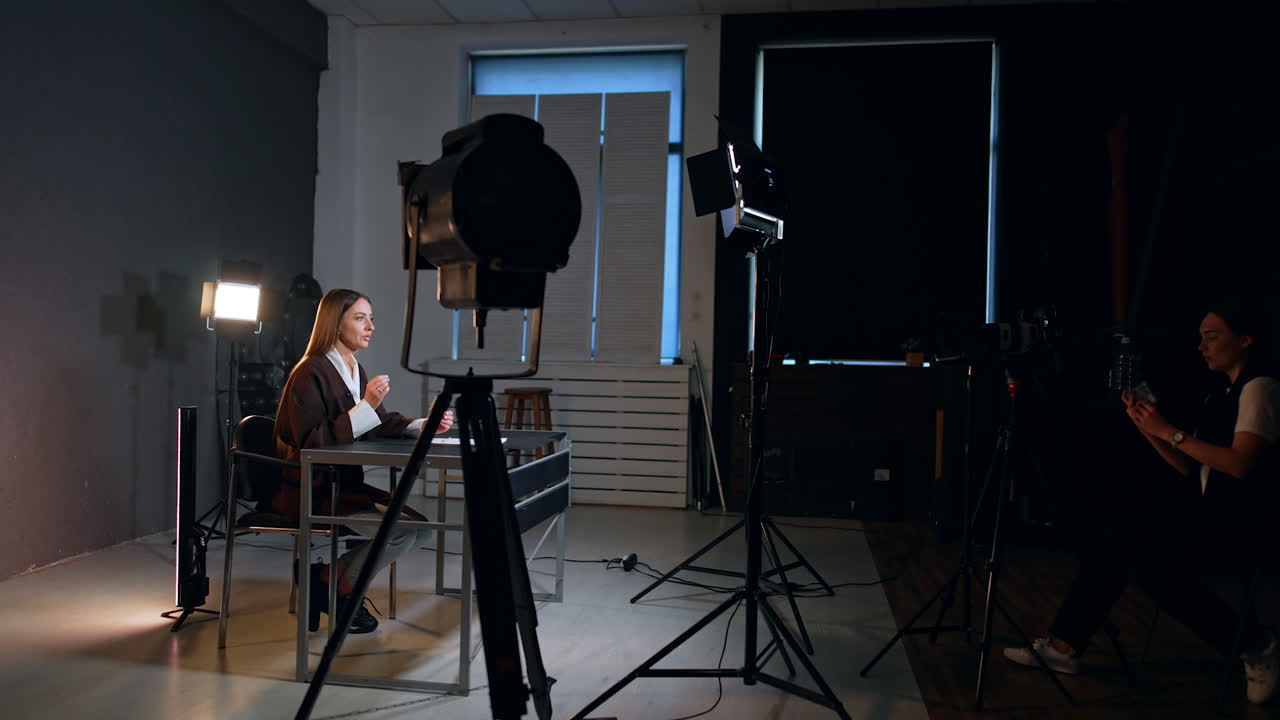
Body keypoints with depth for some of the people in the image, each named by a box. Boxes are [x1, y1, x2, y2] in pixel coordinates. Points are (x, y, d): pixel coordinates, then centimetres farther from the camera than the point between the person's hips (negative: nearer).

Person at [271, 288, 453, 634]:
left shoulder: (354, 370, 12)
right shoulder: (311, 373, -16)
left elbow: (382, 423, 17)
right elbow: (312, 443, -23)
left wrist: (425, 425, 0)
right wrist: (366, 405, -27)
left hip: (343, 484, 9)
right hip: (309, 493, -9)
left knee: (415, 523, -3)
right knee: (401, 527, -19)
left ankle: (332, 576, 7)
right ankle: (332, 583, 2)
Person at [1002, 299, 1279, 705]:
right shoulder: (1220, 395, 18)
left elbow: (1239, 463, -22)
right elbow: (1190, 468, 13)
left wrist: (1170, 431, -19)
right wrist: (1148, 428, 2)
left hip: (1241, 520, -9)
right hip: (1204, 509, 9)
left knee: (1152, 565, -27)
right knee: (1109, 541, -7)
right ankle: (1064, 645, -4)